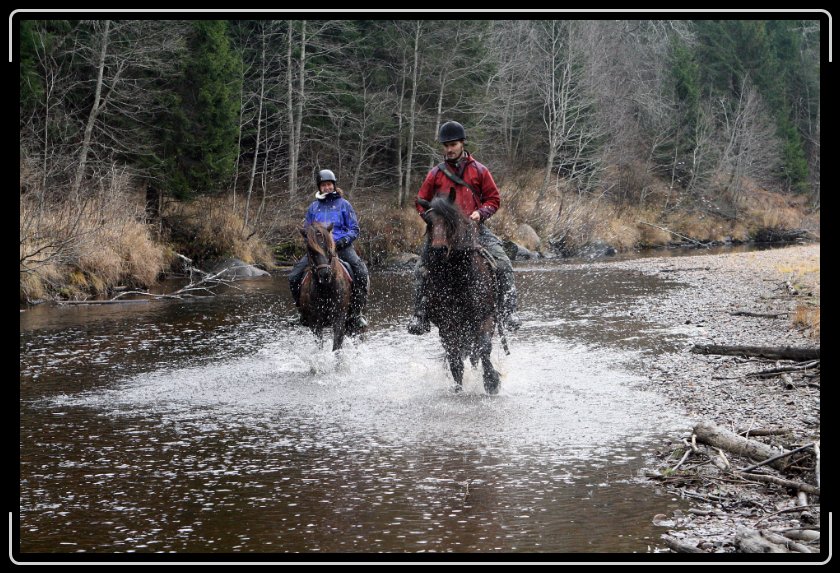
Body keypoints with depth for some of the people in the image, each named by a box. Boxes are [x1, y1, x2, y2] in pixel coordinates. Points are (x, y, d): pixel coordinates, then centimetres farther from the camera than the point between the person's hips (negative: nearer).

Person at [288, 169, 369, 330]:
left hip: (341, 246, -3)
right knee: (294, 276, -15)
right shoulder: (313, 207, 15)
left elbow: (354, 229, 5)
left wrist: (343, 240, -13)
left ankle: (357, 312, -20)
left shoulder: (344, 204, 8)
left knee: (360, 271, -30)